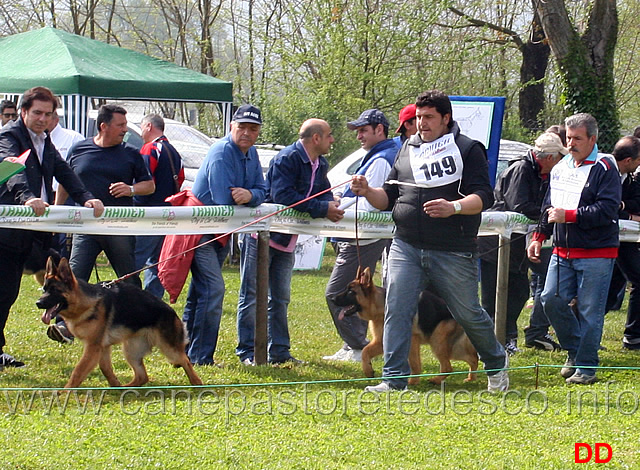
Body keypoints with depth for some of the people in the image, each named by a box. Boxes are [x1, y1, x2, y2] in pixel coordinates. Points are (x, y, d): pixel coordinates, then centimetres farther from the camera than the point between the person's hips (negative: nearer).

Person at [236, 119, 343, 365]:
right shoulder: (287, 158, -19)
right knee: (252, 296, -2)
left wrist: (332, 206, -15)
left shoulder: (320, 165, 8)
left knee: (280, 298, 12)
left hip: (286, 242, 9)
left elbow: (324, 195, 11)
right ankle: (247, 352, 1)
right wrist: (322, 209, -29)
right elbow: (283, 196, -29)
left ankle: (279, 351, 18)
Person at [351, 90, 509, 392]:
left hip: (453, 252, -4)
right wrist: (367, 192, -2)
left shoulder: (468, 149, 0)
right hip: (406, 248, 4)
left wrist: (454, 207, -28)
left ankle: (497, 365, 31)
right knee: (396, 310, -9)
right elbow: (389, 198, 20)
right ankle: (394, 380, -7)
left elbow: (483, 197, -9)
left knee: (468, 314, 7)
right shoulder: (407, 150, 16)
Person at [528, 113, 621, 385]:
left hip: (596, 254, -7)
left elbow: (607, 209, -18)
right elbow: (549, 206, 27)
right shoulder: (560, 168, 15)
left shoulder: (604, 169, -7)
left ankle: (586, 366, 5)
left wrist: (568, 215, -18)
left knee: (589, 311, -4)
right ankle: (574, 351, 18)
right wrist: (539, 237, 22)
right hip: (563, 251, 7)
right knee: (551, 299, -1)